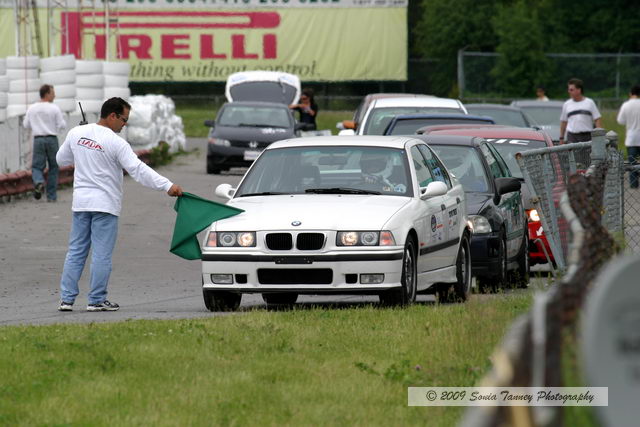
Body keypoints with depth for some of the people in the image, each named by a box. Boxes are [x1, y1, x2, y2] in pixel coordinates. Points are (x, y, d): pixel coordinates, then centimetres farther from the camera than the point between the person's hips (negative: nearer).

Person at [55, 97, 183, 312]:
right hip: (105, 204, -6)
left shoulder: (76, 133, 2)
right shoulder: (116, 143, -15)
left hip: (80, 202, 6)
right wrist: (168, 186, -24)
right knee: (102, 254, 1)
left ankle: (66, 299, 9)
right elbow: (138, 169, -21)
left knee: (76, 251, 11)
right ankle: (97, 300, 3)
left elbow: (62, 159, 16)